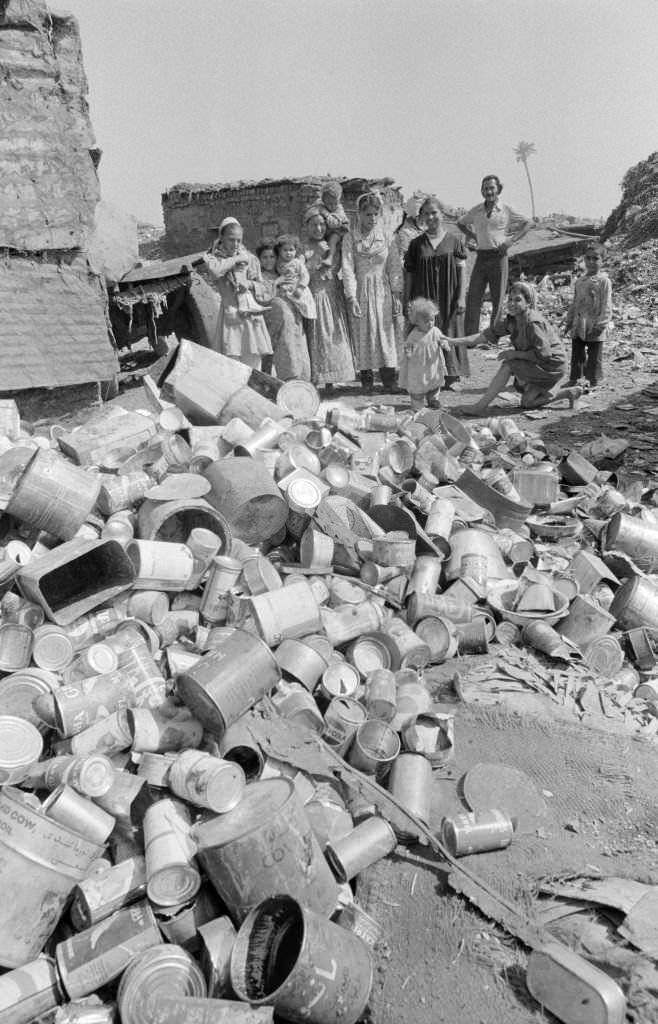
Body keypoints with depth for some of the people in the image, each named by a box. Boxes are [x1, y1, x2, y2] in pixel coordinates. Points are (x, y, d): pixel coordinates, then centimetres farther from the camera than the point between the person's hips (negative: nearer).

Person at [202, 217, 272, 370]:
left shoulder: (250, 258, 13)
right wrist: (236, 259, -8)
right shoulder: (213, 257, 6)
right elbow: (214, 271, -18)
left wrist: (250, 284, -6)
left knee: (254, 361, 2)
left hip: (252, 315, 3)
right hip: (231, 315, -3)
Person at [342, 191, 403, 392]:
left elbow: (395, 268, 7)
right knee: (362, 334, 0)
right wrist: (351, 297, -13)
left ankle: (389, 379, 2)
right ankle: (366, 379, 6)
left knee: (385, 332, -1)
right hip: (361, 290, -1)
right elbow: (348, 269, -5)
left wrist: (397, 295, 0)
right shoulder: (350, 238, 0)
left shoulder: (386, 237, 6)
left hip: (383, 291, 1)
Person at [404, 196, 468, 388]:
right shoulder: (416, 244, 5)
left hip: (448, 300, 0)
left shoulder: (454, 240, 3)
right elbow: (409, 274, 7)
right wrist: (407, 301, 3)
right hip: (423, 299, 0)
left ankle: (451, 377, 10)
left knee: (450, 336, 2)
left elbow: (462, 270, 2)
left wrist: (461, 297, -6)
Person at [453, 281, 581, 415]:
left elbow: (543, 354, -27)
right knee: (527, 403, 15)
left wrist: (515, 354, -22)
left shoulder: (533, 324, -27)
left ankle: (480, 406, -15)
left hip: (552, 365, -9)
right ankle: (570, 392, 28)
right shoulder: (512, 321, -1)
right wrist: (455, 341, -10)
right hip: (541, 365, 9)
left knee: (508, 365, -20)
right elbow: (488, 334, -3)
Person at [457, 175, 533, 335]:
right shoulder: (476, 211, 9)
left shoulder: (507, 210, 1)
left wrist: (512, 239, -7)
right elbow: (460, 223, 25)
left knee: (498, 300, 1)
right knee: (473, 298, -5)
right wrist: (474, 237, 11)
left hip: (498, 257, -3)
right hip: (481, 257, 3)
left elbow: (528, 223, 4)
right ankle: (470, 337, -3)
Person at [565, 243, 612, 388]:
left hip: (594, 327, -6)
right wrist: (570, 320, 14)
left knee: (594, 357, 3)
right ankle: (574, 379, 25)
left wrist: (601, 324, -17)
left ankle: (594, 382, 12)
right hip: (578, 326, 6)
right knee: (576, 354, 14)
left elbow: (606, 306, -12)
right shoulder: (580, 281, 12)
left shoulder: (604, 281, -8)